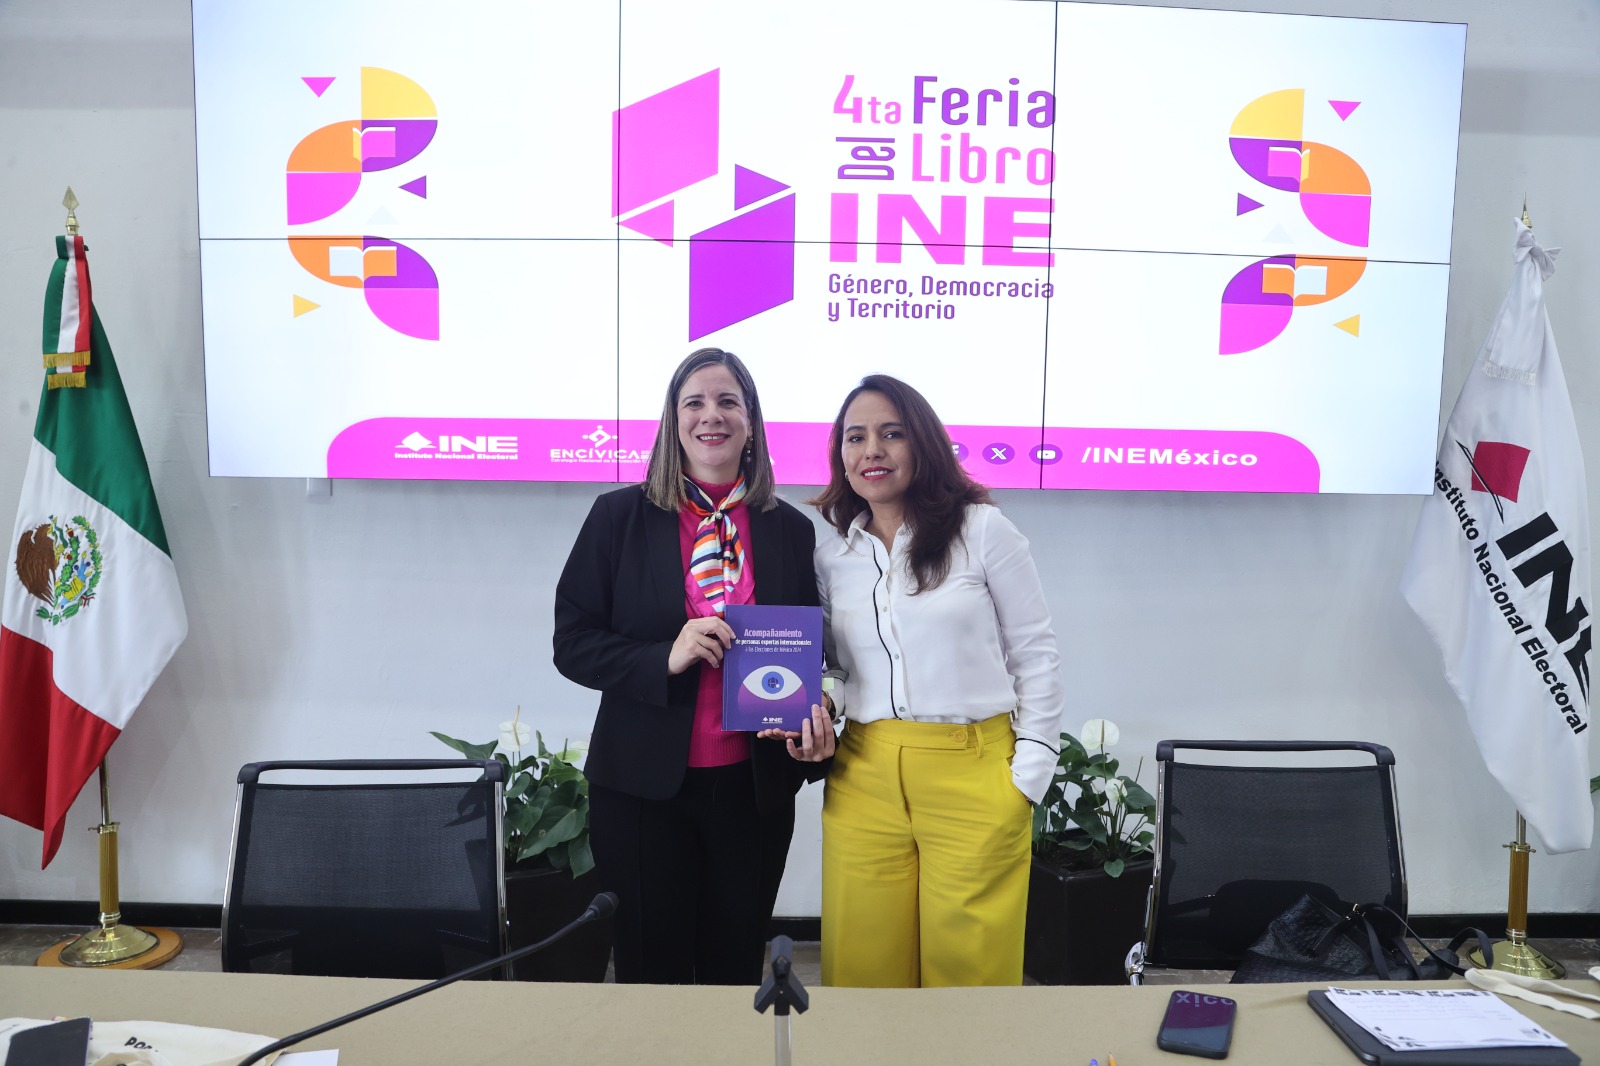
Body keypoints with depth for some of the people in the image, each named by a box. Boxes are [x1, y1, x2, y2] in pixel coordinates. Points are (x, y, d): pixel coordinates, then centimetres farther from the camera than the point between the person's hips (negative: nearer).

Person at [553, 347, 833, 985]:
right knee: (652, 968, 11)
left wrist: (814, 720, -9)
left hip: (754, 788, 2)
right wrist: (665, 658, -20)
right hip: (643, 787, -2)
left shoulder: (791, 530, 4)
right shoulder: (620, 516, -2)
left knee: (736, 968, 16)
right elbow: (572, 643, -4)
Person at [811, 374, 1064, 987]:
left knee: (969, 961, 3)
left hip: (974, 774, -3)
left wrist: (1031, 769, -3)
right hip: (865, 776, 3)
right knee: (862, 960, 7)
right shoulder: (832, 556, 10)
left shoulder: (981, 529, -1)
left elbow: (1036, 655, 1)